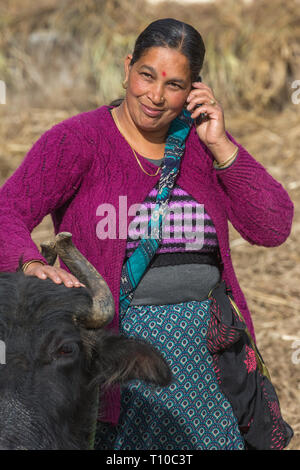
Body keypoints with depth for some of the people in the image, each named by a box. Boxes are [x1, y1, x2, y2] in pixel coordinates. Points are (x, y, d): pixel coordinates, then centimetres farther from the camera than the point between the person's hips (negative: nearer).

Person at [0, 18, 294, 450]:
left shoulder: (203, 144, 7)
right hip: (112, 344, -4)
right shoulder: (76, 140, -5)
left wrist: (220, 146, -8)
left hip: (203, 344, 4)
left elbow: (274, 228, -1)